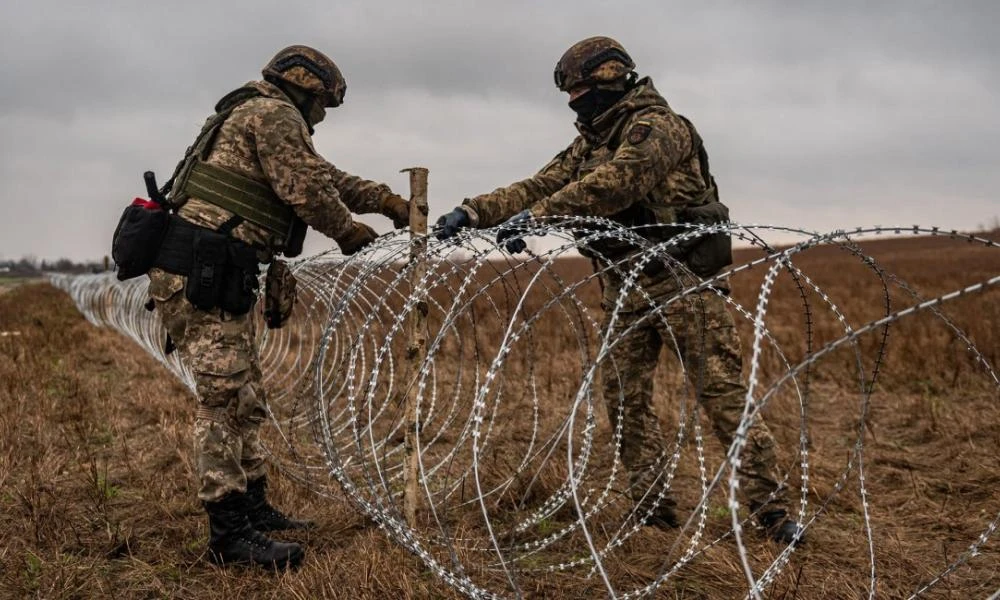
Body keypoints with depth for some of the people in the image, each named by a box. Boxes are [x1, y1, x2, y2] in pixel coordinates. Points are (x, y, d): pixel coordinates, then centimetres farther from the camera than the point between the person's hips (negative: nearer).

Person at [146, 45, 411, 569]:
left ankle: (253, 509, 23)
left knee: (244, 398, 14)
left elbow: (325, 176, 28)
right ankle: (230, 534, -8)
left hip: (214, 276, 11)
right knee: (224, 397, -11)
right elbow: (307, 190, -13)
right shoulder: (273, 113, -6)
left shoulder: (263, 118, 26)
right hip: (198, 274, -11)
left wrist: (387, 200, 25)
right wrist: (349, 231, 4)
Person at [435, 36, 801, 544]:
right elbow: (540, 185, 7)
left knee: (721, 392, -6)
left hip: (682, 279, -8)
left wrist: (536, 216, -34)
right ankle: (653, 507, 15)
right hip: (625, 286, 8)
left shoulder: (656, 126, -11)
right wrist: (473, 211, -6)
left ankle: (772, 510, 3)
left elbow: (613, 183, -28)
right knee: (624, 396, 5)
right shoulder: (589, 142, 16)